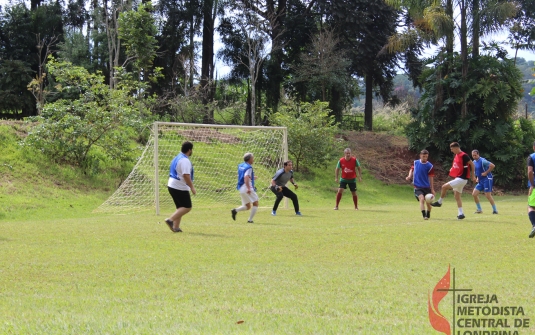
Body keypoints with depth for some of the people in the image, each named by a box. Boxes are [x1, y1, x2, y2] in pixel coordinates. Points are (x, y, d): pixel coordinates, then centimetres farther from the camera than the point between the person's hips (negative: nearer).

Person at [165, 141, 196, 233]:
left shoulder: (177, 158, 15)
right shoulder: (185, 160, -16)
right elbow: (186, 176, -24)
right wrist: (192, 187, -19)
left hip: (172, 186, 10)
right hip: (180, 188, -10)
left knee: (180, 207, 14)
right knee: (187, 207, -5)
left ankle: (176, 227, 8)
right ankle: (171, 220, -15)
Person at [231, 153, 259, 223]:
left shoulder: (240, 166, 13)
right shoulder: (249, 167, -13)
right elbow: (246, 178, -26)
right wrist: (248, 188, -33)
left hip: (241, 188, 8)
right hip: (247, 189, -8)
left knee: (247, 206, 14)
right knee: (255, 203, 5)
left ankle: (235, 210, -10)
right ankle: (250, 219, -1)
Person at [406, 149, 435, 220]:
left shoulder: (430, 166, -5)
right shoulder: (415, 163, 1)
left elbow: (431, 178, -2)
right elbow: (412, 169, 19)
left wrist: (432, 189, -2)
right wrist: (409, 176, -2)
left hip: (426, 187, 0)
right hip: (417, 187, 0)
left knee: (428, 202, 6)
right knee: (422, 199, -22)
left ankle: (428, 215, 30)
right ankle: (424, 215, -22)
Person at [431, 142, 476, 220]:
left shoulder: (463, 155, -16)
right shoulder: (456, 156, 12)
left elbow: (472, 164, -13)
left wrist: (472, 176, -10)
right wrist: (452, 170, 9)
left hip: (462, 178, -10)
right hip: (458, 178, 10)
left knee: (444, 187, -13)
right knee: (457, 196, 10)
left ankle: (439, 202, 4)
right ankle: (460, 213, 13)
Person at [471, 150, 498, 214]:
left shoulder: (482, 161, -16)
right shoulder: (474, 162, 10)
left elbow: (492, 166, -23)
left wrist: (486, 173, -19)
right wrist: (477, 177, 11)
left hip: (487, 179, -9)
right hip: (480, 180, 9)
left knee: (488, 195, -8)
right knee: (474, 194, 2)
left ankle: (495, 210, 2)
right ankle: (479, 210, 13)